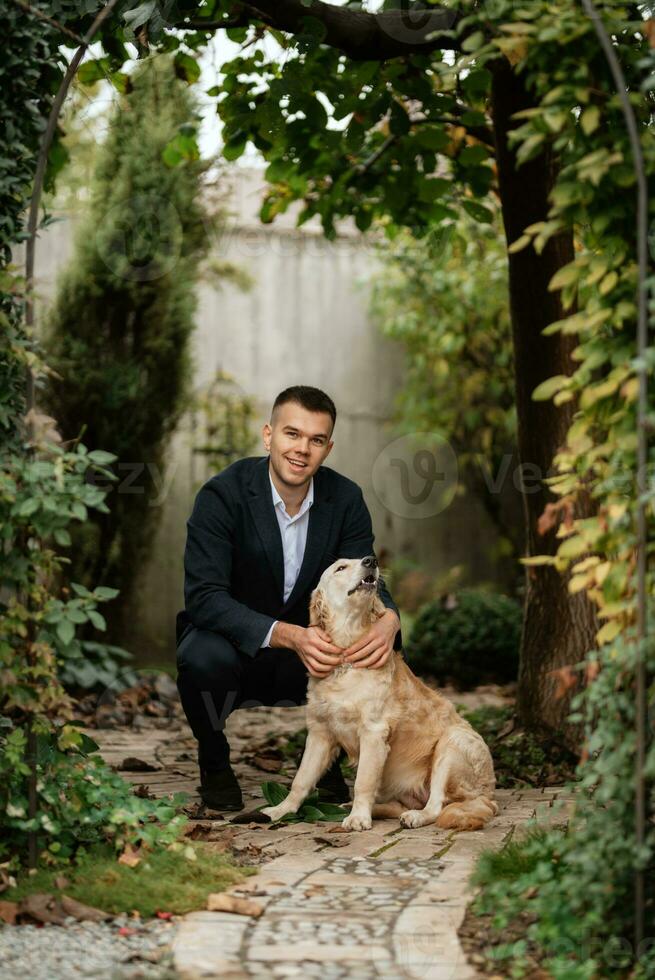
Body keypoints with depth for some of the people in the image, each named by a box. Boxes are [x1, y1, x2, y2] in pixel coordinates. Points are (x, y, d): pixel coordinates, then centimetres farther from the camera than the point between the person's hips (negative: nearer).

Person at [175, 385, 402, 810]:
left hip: (306, 654, 3)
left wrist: (388, 619, -36)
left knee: (383, 641, -22)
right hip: (235, 646, -3)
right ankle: (214, 761, -4)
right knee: (205, 657, -37)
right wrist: (289, 635, -42)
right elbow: (204, 596, -28)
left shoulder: (346, 499, -7)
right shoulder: (223, 495, -20)